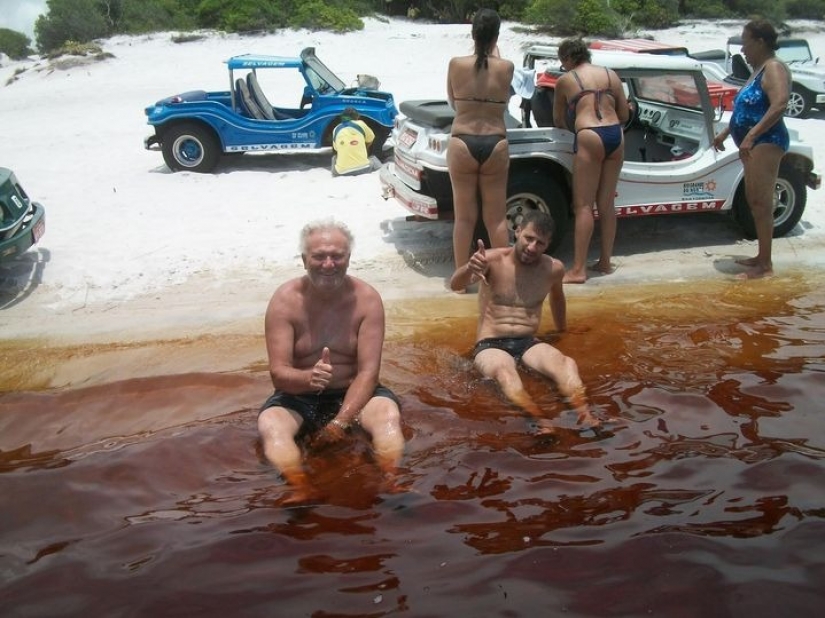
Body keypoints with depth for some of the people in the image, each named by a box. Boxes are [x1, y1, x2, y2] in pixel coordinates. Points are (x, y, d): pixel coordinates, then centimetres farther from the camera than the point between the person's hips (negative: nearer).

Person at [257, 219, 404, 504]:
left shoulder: (367, 298, -11)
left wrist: (340, 421, -29)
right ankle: (303, 491, -45)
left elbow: (368, 371, -15)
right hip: (299, 396, 0)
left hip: (354, 393, 0)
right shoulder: (285, 300, -12)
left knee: (389, 415, -31)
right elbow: (278, 373, -16)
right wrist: (308, 378, -41)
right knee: (269, 424, -30)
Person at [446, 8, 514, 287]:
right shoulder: (506, 67, -3)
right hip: (495, 145, 1)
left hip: (462, 144, 0)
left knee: (464, 217, 8)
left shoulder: (456, 64, -5)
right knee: (496, 218, 10)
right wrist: (493, 50, 33)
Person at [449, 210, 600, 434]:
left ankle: (585, 416, -53)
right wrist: (469, 268, -44)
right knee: (504, 371, -39)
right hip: (490, 346, -3)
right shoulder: (493, 259, -5)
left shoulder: (553, 268, 7)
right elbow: (455, 285, -21)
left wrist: (563, 331, 43)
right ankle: (539, 421, -61)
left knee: (567, 364, -30)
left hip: (529, 344, 4)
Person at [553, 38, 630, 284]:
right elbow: (624, 115, 17)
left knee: (583, 205, -4)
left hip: (589, 138, -5)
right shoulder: (611, 75, 17)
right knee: (606, 204, 12)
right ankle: (605, 262, 18)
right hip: (616, 136, 5)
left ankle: (578, 269, -6)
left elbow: (558, 120, 20)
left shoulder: (565, 80, 8)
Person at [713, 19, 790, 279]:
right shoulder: (759, 70, 19)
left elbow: (780, 105, -26)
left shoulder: (774, 68, -11)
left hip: (766, 142, -10)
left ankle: (765, 265, -6)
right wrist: (725, 133, 31)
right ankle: (761, 257, 22)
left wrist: (750, 136, -31)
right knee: (754, 201, 13)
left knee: (761, 203, -10)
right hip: (753, 143, 10)